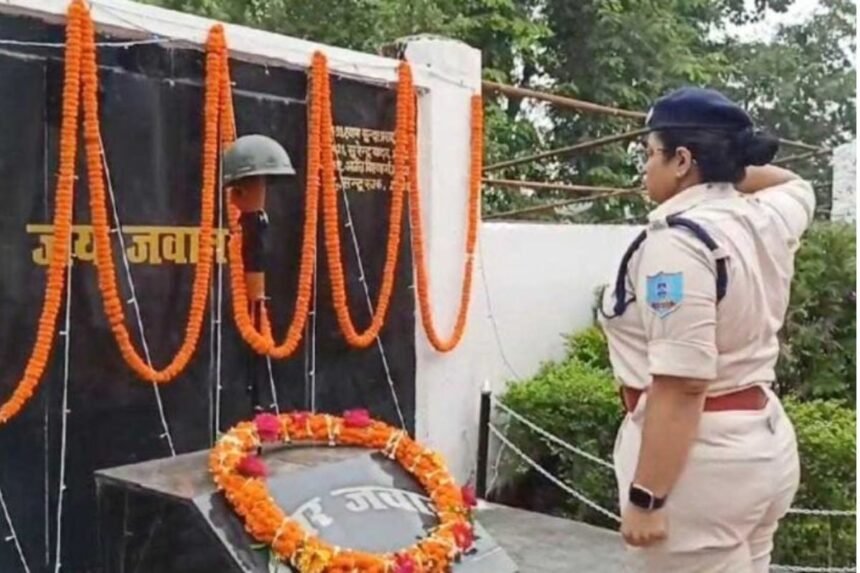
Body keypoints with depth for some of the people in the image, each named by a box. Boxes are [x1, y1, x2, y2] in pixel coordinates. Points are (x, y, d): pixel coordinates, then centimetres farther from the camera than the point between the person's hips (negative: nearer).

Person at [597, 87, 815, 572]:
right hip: (764, 446, 9)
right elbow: (795, 183, 31)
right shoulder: (767, 221, 4)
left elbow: (681, 387, -25)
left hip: (701, 462, -9)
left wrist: (646, 498, -22)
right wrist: (732, 163, 20)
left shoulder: (677, 242, -20)